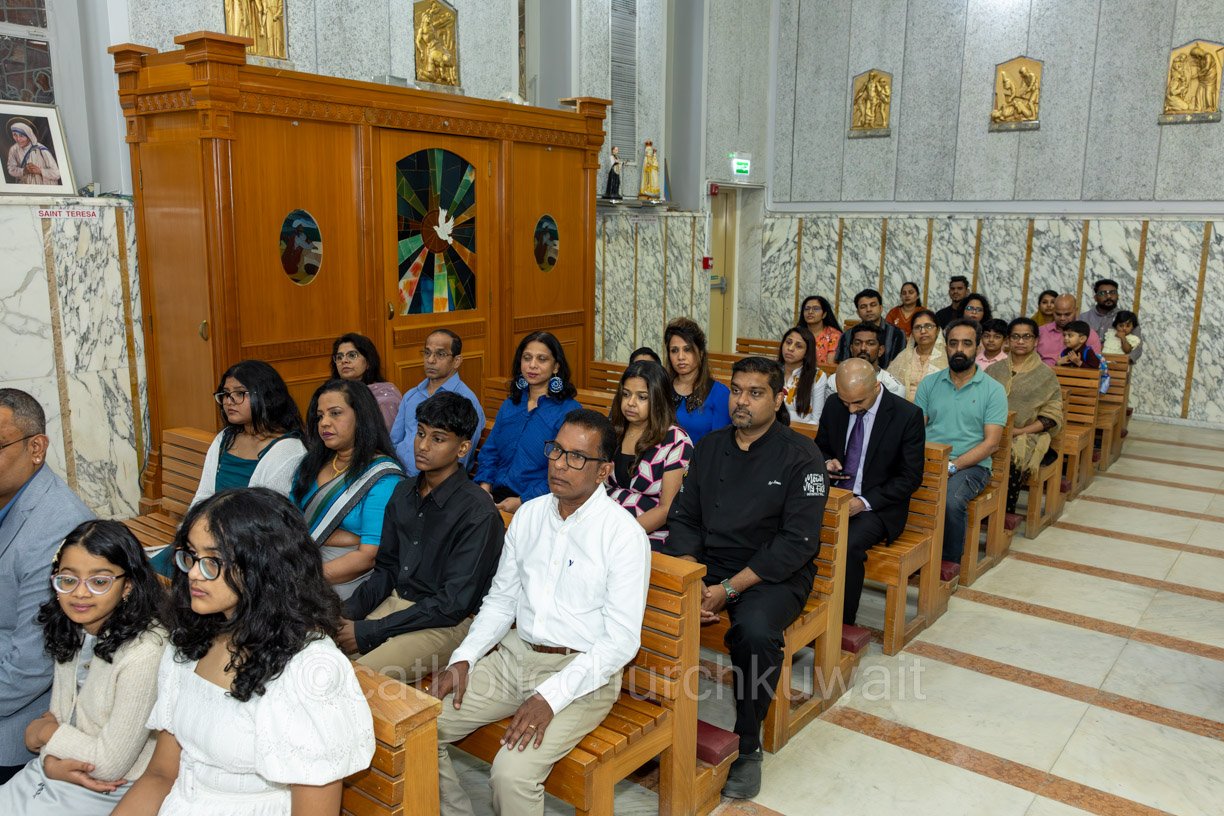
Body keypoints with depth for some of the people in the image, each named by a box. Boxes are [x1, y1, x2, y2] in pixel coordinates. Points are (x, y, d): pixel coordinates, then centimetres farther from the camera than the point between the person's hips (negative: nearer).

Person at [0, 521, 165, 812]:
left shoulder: (144, 654, -30)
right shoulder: (70, 631, -2)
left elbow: (110, 766, -22)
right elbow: (56, 714, 7)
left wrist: (46, 732, -8)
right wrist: (50, 761, -13)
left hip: (105, 793, -7)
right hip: (55, 772, 7)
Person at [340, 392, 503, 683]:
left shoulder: (478, 513, -17)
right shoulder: (404, 492, 8)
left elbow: (454, 604, -18)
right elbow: (386, 569, 14)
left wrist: (368, 632, -17)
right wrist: (348, 612, -5)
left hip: (448, 624, -7)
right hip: (397, 602, 7)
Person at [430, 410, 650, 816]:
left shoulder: (624, 535, -13)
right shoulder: (529, 514, 6)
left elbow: (621, 641, -15)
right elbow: (501, 600, 13)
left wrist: (551, 697, -22)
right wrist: (463, 659, -2)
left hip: (581, 673, -6)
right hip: (515, 655, 6)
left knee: (512, 774, -26)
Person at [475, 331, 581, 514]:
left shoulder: (570, 411, -3)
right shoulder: (509, 405, 19)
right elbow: (490, 452, 20)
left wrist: (522, 502, -17)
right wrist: (484, 486, 0)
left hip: (534, 504, -6)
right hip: (495, 495, 6)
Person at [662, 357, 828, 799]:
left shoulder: (800, 456, -7)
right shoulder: (709, 447, 9)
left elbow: (798, 542, -14)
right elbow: (683, 518, 7)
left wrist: (730, 589, -19)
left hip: (774, 575, -4)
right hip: (705, 564, 5)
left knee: (754, 630, -35)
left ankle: (748, 745, -9)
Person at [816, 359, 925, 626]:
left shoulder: (908, 416, -10)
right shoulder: (833, 406, 3)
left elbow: (910, 478, -8)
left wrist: (865, 502, -18)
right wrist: (826, 462, -6)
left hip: (877, 506, -4)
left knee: (848, 545, -32)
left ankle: (843, 624, -13)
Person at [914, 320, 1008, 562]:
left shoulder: (993, 390, 4)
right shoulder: (929, 385, 13)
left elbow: (991, 442, -3)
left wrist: (952, 466, -15)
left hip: (970, 465, -2)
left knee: (951, 501, -34)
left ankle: (950, 561, -10)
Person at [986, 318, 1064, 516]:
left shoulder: (1045, 375, 7)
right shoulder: (996, 369, 17)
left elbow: (1052, 416, 0)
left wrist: (1020, 431, -12)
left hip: (1027, 435, -3)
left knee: (1011, 455, -36)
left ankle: (1006, 513, -21)